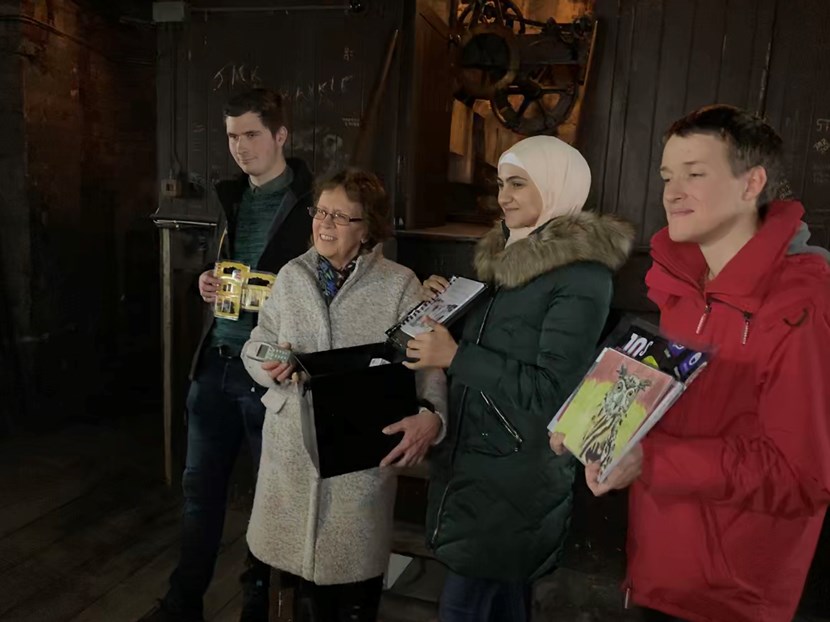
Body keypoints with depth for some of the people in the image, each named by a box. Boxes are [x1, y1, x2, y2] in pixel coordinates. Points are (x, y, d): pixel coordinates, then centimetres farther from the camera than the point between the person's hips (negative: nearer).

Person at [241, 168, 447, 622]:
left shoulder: (399, 285, -7)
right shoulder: (291, 276, 5)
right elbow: (256, 345, 9)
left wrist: (430, 415, -29)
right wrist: (269, 366, -13)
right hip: (293, 449, 4)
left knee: (354, 566, 13)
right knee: (302, 562, 19)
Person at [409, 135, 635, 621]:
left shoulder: (582, 274, -17)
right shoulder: (512, 253, 9)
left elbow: (551, 391, -21)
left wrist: (455, 356, -23)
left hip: (517, 476, -8)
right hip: (476, 456, 8)